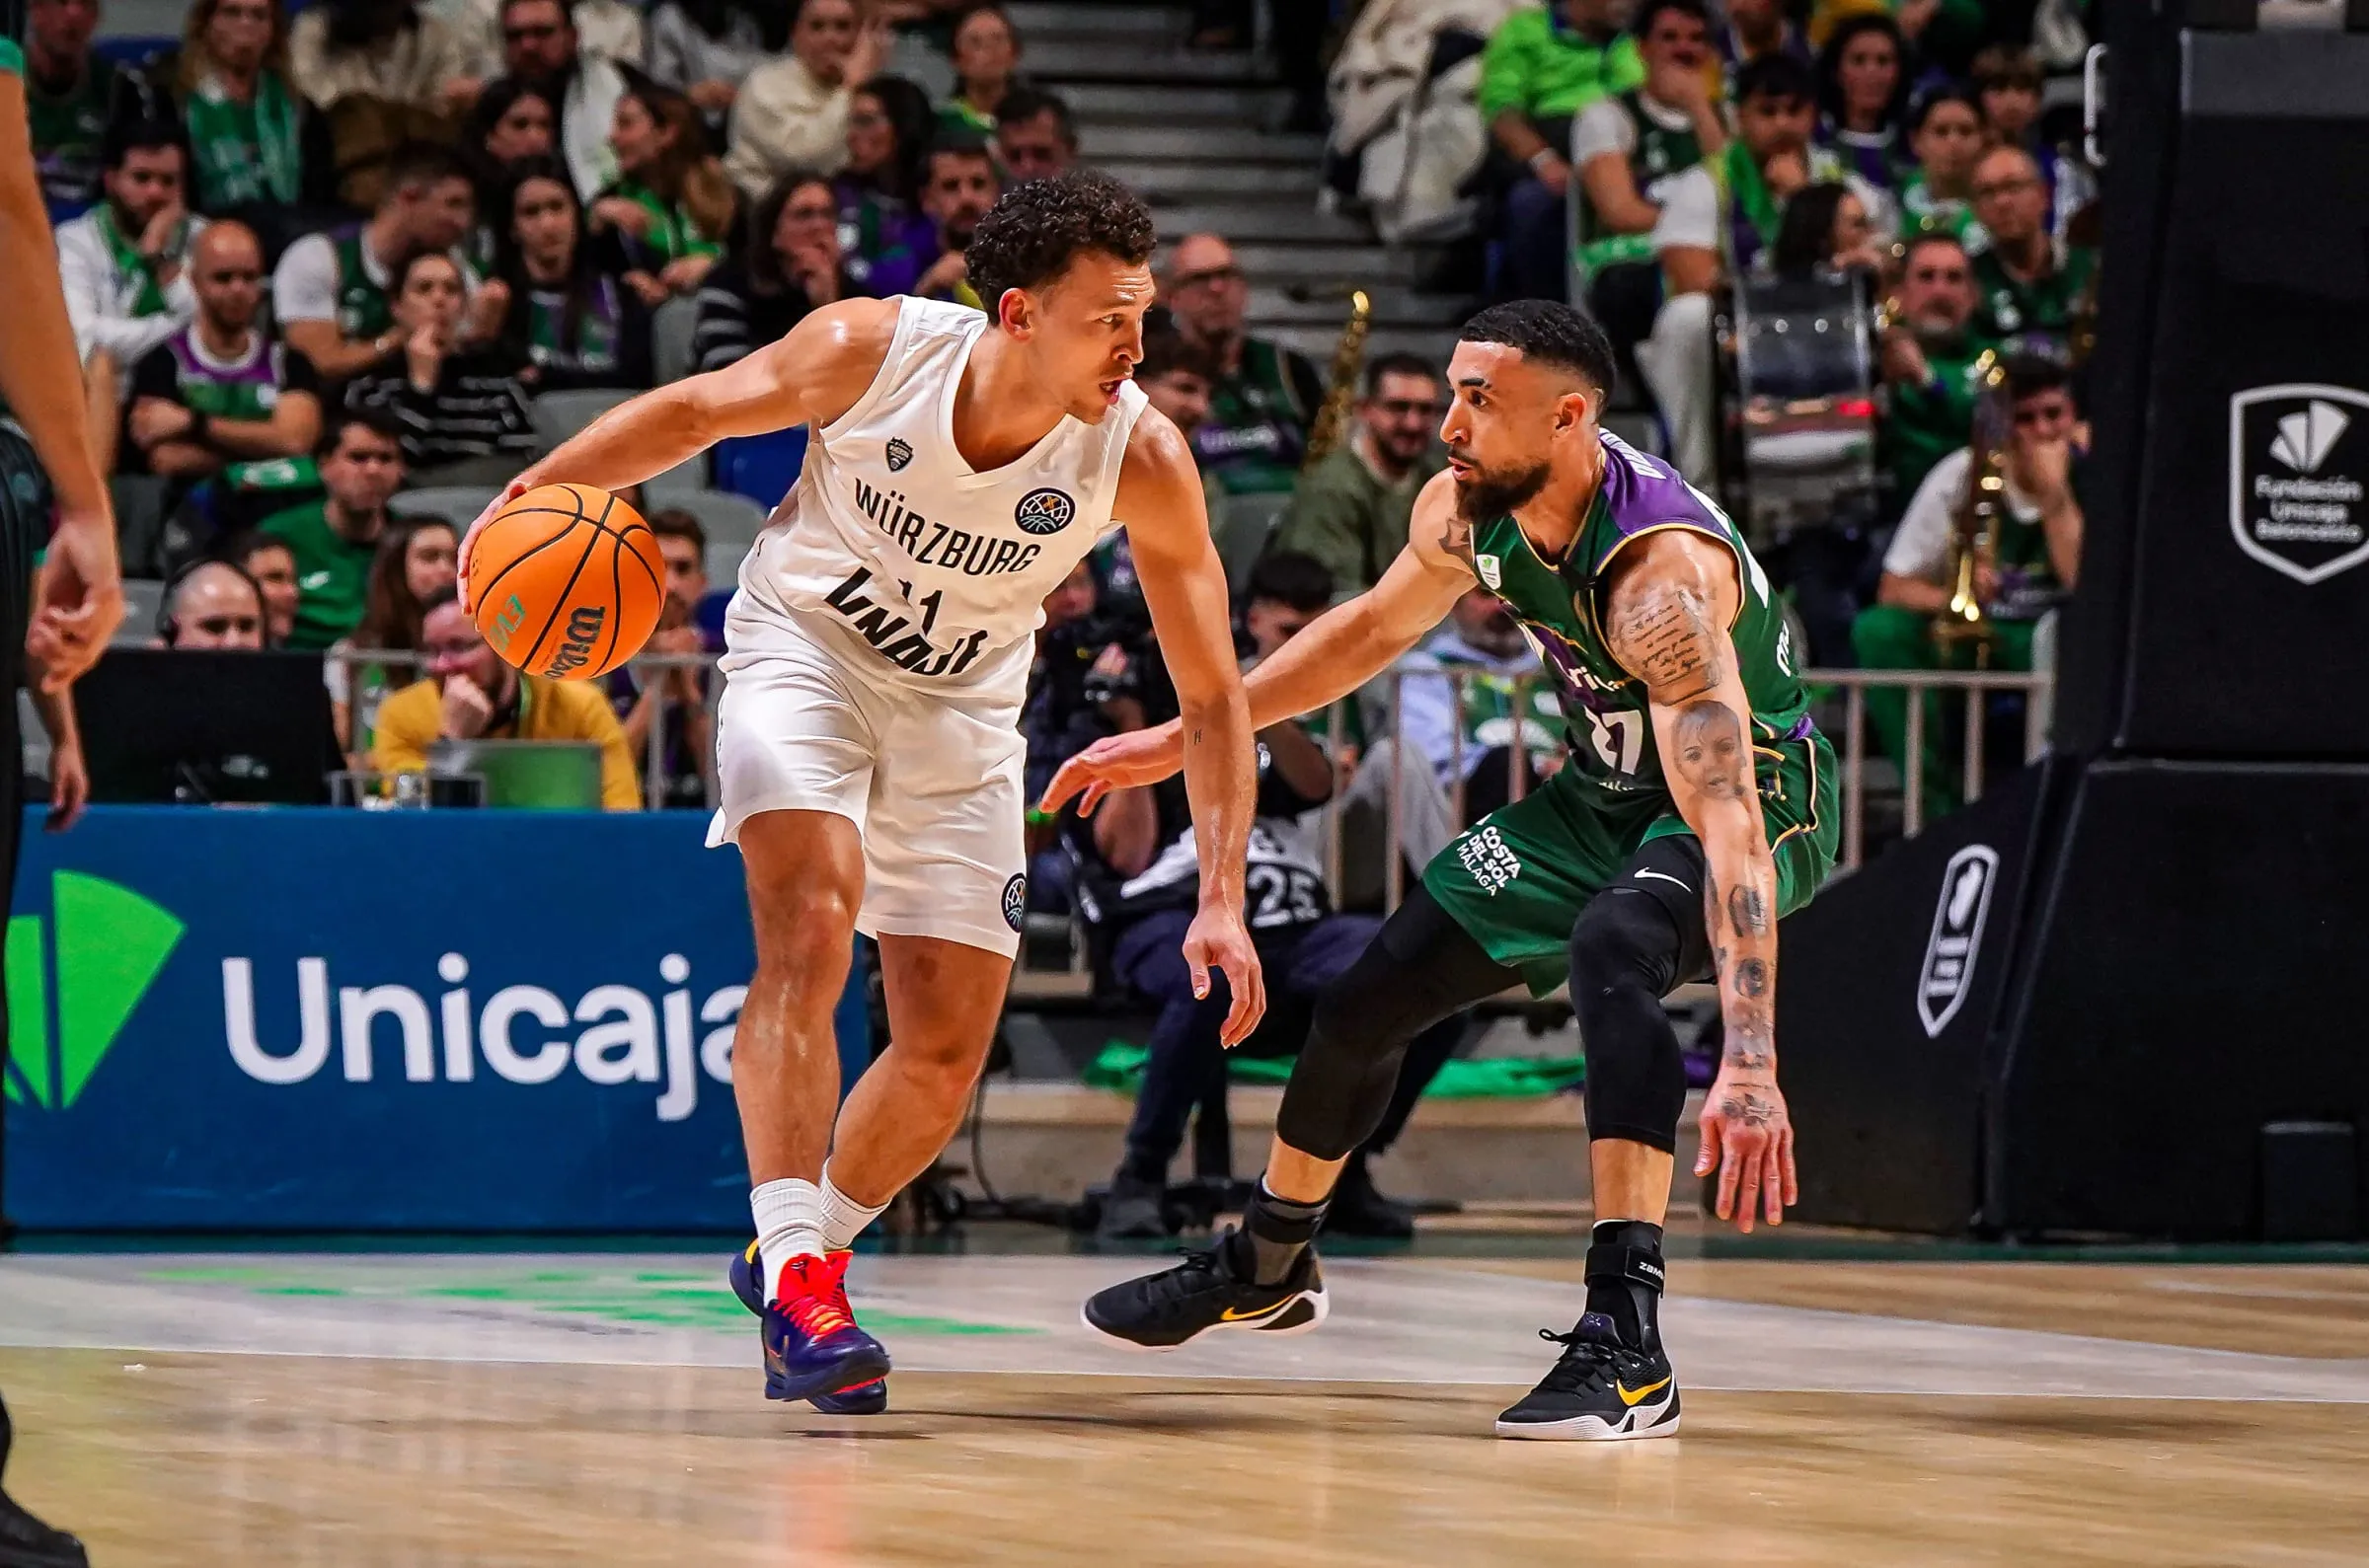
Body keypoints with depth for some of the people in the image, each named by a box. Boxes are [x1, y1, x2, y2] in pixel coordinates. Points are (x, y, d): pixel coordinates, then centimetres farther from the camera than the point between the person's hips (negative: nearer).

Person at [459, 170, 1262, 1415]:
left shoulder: (1142, 460, -23)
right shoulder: (869, 351, -26)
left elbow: (1212, 696, -16)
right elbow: (695, 413, -6)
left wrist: (1220, 902, -23)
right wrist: (527, 500, -7)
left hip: (961, 707, 3)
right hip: (806, 647, -3)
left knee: (950, 1048, 1)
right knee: (809, 930, -27)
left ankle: (799, 1251, 24)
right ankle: (795, 1277, -29)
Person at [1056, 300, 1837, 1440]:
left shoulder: (1660, 574, -37)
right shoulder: (1466, 512, -13)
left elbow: (1727, 822, -45)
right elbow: (1376, 627, 10)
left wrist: (1750, 1064, -54)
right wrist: (1178, 740, 14)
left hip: (1760, 801, -8)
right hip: (1609, 793, 8)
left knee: (1610, 949, -39)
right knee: (1367, 995, 11)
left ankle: (1626, 1342, -41)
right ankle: (1267, 1266, 40)